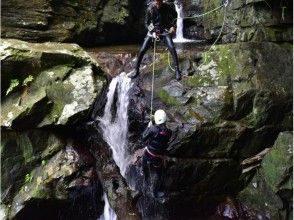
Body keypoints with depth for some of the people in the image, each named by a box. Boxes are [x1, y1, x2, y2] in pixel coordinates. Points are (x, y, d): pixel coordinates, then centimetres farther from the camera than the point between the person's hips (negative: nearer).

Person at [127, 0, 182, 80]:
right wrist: (153, 32, -16)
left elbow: (174, 15, 9)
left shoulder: (167, 7, -12)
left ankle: (177, 70, -15)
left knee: (172, 48, -24)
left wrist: (173, 26, -3)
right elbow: (147, 23, -2)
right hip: (153, 30, 1)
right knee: (142, 50, -10)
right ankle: (136, 70, 4)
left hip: (165, 30, 0)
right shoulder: (150, 8, -13)